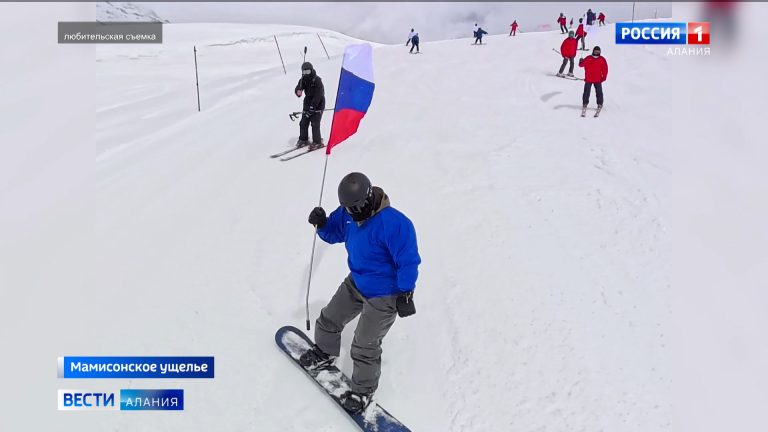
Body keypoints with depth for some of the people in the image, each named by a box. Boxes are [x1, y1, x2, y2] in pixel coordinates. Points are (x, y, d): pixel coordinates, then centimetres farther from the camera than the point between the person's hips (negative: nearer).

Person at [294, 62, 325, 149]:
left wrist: (312, 107, -26)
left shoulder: (317, 80, -16)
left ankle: (317, 142, -3)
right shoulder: (303, 80, 4)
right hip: (308, 104, 6)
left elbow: (318, 95, -21)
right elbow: (298, 88, -2)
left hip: (317, 104, -6)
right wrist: (298, 92, -29)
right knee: (303, 123, 6)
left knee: (315, 123, -12)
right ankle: (303, 139, 23)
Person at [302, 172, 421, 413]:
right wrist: (321, 224, -14)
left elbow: (408, 262, -24)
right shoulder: (347, 214, -9)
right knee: (328, 320, 22)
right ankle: (325, 353, 54)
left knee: (364, 346, 2)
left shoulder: (394, 224, -32)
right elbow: (333, 234, 9)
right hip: (355, 284, 8)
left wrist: (405, 294, -21)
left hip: (383, 296, -7)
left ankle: (363, 392, 27)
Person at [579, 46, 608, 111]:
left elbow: (605, 69, 2)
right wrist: (581, 62, -17)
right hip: (588, 79, 0)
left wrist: (604, 77, -3)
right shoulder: (588, 58, -2)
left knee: (599, 92, 3)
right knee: (586, 92, 4)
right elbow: (581, 65, 0)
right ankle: (585, 103, 15)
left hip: (598, 80, 0)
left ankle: (600, 104, 11)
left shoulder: (602, 59, 0)